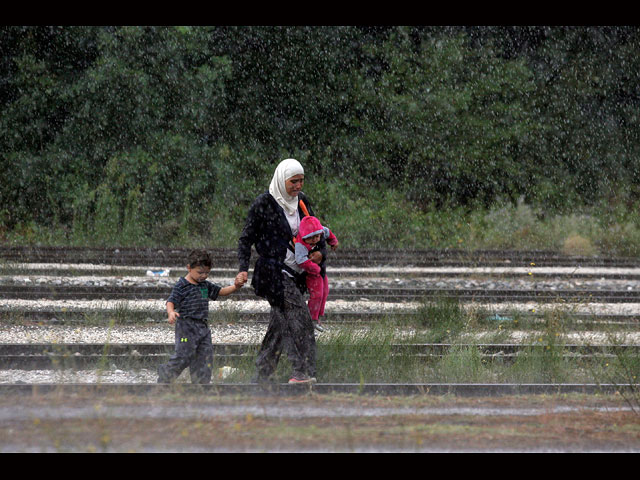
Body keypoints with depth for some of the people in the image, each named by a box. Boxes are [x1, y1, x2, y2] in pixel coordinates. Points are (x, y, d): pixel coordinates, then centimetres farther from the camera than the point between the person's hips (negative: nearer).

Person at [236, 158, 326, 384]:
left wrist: (321, 252, -2)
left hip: (295, 271, 7)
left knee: (280, 323, 9)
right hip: (273, 272, -7)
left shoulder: (301, 201, 10)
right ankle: (303, 372, -19)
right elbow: (246, 238, -4)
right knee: (298, 317, -18)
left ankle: (263, 374, 18)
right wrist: (243, 269, -14)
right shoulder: (263, 204, -8)